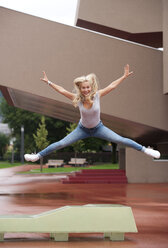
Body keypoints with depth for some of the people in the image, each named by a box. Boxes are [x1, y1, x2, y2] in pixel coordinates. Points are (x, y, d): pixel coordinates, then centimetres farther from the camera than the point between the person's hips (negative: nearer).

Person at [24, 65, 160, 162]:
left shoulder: (97, 95, -23)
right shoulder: (77, 98, -20)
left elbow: (112, 86, -20)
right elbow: (62, 90, -13)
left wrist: (124, 76, -23)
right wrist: (48, 82, -14)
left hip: (98, 128, 0)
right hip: (82, 129, 0)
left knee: (121, 140, -5)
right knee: (61, 144, -2)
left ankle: (145, 150, 9)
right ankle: (38, 156, 11)